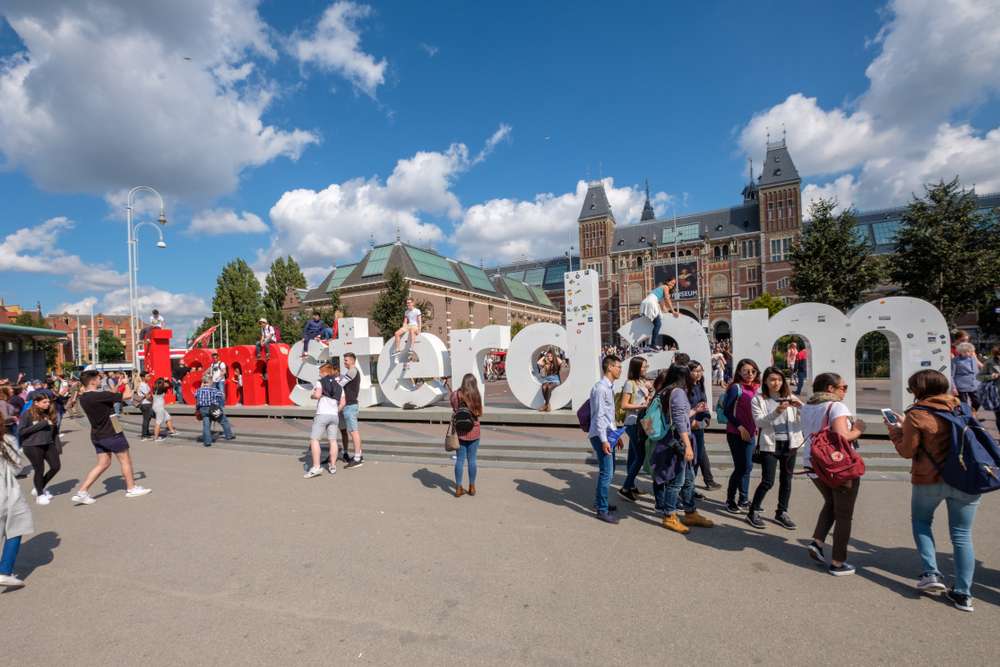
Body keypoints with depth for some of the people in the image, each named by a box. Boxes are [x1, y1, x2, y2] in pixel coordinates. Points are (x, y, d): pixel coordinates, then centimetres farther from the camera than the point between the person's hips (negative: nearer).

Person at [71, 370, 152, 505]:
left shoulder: (83, 397, 3)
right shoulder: (100, 395, -24)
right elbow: (127, 395, -19)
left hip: (97, 435, 8)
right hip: (111, 434, -8)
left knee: (103, 464, 16)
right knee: (126, 460, 8)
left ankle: (82, 492, 10)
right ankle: (131, 488, 19)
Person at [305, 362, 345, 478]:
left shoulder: (320, 383, 1)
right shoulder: (339, 386, 16)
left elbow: (317, 395, -16)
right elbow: (342, 403, 9)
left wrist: (312, 395, 5)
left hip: (322, 414, -6)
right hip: (334, 415, 6)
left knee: (314, 439, -3)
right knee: (333, 440, 11)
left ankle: (316, 467, -11)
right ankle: (333, 466, 17)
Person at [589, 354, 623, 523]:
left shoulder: (609, 387, 13)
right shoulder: (600, 388, -17)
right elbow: (599, 416, -20)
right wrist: (604, 440, -21)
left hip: (608, 434, 10)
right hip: (601, 435, -10)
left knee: (609, 471, 17)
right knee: (606, 473, -6)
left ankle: (599, 501, 32)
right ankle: (602, 510, 4)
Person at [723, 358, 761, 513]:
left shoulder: (756, 388, 7)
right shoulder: (736, 388, -12)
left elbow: (756, 411, 16)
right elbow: (727, 411, -15)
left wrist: (756, 427, 7)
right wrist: (740, 427, -19)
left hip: (750, 433, 6)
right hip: (736, 433, -6)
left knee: (747, 466, 11)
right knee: (741, 467, -2)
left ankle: (744, 500, 24)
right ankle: (730, 500, 13)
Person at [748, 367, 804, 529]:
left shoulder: (790, 398, 7)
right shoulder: (758, 400, -1)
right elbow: (759, 421, -12)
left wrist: (800, 405, -20)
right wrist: (776, 412, -27)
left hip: (790, 444, 4)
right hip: (769, 445, -3)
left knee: (786, 480, 12)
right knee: (768, 481, -5)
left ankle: (782, 513, 28)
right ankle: (753, 513, 10)